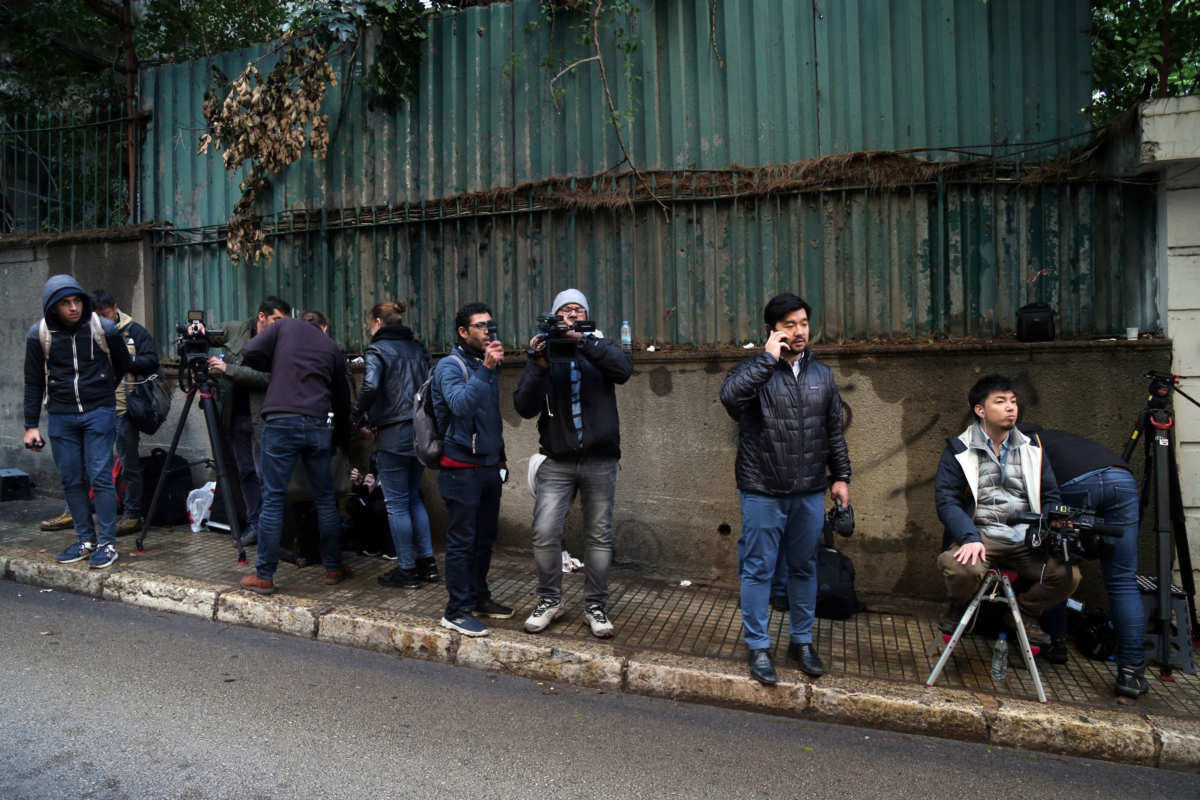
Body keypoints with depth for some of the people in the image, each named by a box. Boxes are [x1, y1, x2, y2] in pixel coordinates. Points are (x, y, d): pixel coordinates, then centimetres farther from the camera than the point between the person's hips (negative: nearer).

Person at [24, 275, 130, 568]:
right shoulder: (39, 334, -3)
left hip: (99, 413, -3)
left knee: (100, 477, -4)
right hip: (60, 416, 3)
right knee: (71, 479, 8)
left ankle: (108, 543, 3)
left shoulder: (105, 329, -9)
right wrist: (31, 425, 3)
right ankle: (85, 540, 20)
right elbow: (33, 382, 4)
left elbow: (123, 365, 8)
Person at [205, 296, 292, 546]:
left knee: (265, 474, -5)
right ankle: (254, 524, 22)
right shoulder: (234, 329, 4)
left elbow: (267, 378, -21)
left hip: (261, 419, -5)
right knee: (246, 473, 12)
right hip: (236, 416, 5)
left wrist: (227, 369, -23)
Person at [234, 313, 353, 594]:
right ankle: (333, 568, 22)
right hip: (319, 425, 2)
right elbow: (342, 400, 20)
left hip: (281, 423, -2)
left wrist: (277, 367, 21)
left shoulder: (285, 326, 13)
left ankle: (264, 576, 11)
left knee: (273, 499, 4)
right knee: (325, 499, 12)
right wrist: (344, 441, 29)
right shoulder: (332, 349, 18)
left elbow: (251, 352, 1)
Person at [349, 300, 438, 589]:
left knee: (397, 503, 4)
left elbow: (370, 387, -22)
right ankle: (427, 563, 20)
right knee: (413, 497, 18)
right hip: (421, 431, 7)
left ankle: (406, 570, 13)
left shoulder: (377, 350, -7)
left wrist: (357, 416, -7)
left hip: (394, 434, -6)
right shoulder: (417, 348, 11)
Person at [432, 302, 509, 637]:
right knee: (461, 541, -3)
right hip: (461, 468, -8)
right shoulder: (450, 366, -8)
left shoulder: (488, 365, 15)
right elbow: (461, 405, -27)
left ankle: (479, 597, 28)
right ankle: (457, 611, 5)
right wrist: (485, 369, -30)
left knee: (485, 538, 14)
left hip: (489, 466, 8)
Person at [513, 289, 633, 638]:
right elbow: (525, 407, -5)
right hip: (557, 462, 0)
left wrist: (583, 340, -26)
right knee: (544, 533, -4)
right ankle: (549, 600, 18)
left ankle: (595, 605, 24)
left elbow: (624, 368, -18)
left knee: (599, 535, 8)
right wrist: (539, 367, -19)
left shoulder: (600, 348, 5)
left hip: (600, 461, 0)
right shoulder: (543, 354, 5)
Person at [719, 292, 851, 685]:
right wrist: (769, 357, -23)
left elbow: (834, 431, 15)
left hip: (809, 493, 4)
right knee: (758, 570, 5)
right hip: (763, 493, -4)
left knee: (804, 568, 15)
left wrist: (840, 476, 11)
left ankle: (802, 641, 32)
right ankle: (759, 647, 19)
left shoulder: (822, 374, 10)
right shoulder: (754, 369, -5)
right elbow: (730, 396, -28)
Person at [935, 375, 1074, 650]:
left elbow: (1050, 498, 14)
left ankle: (1026, 612, 11)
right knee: (960, 567, -34)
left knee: (1067, 574, -22)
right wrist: (970, 538, -23)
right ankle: (959, 607, 4)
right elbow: (946, 500, -6)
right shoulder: (959, 450, 2)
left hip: (1027, 539, 4)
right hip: (980, 536, -4)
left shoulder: (1031, 448, 15)